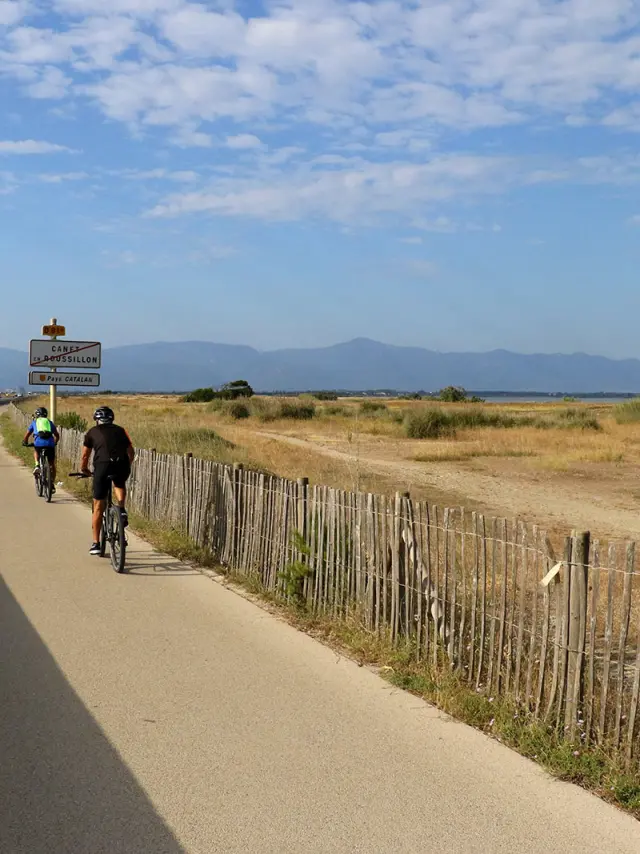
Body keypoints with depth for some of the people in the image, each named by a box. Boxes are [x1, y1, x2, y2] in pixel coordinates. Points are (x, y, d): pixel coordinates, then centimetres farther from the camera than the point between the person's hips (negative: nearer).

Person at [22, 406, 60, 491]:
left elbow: (26, 435, 25)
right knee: (52, 465, 18)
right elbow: (57, 435, 31)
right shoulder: (49, 422, 27)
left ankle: (37, 465, 13)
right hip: (50, 443, 1)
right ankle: (52, 484, 13)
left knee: (36, 451, 37)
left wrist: (25, 443, 45)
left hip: (39, 443, -1)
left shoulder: (34, 422, 23)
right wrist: (55, 443, 49)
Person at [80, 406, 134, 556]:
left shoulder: (92, 432, 18)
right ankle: (122, 509, 11)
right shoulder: (120, 430, 24)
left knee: (98, 508, 10)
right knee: (119, 484, 37)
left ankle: (96, 543, 12)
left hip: (103, 466, -2)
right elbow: (131, 452, 25)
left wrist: (84, 470, 40)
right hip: (122, 466, 2)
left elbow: (85, 456, 22)